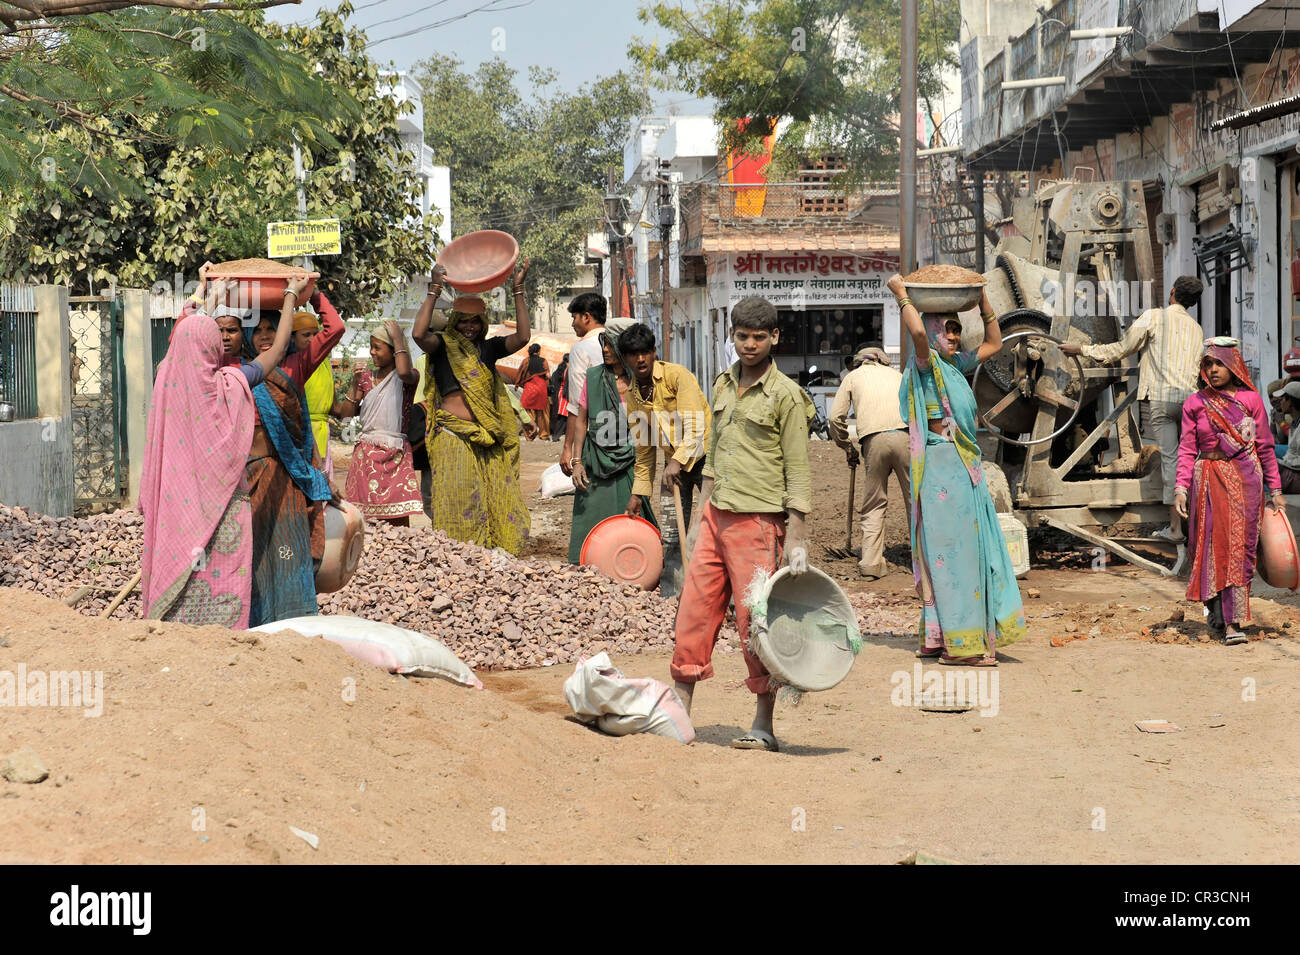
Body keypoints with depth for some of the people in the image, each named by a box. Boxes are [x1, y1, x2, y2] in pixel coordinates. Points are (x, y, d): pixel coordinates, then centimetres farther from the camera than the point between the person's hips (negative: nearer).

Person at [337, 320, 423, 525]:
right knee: (362, 516, -2)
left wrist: (398, 338, -14)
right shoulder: (367, 380, 13)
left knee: (397, 519, -10)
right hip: (366, 452, 4)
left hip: (395, 454, -4)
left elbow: (404, 372, -27)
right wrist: (355, 385, -2)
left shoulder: (409, 378, -1)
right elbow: (345, 415, 11)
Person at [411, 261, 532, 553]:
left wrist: (518, 291, -4)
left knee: (496, 501, 2)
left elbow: (522, 337, 1)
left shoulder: (489, 348, 14)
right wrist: (435, 290, -17)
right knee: (457, 501, -7)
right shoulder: (443, 346, 3)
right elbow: (419, 334, -17)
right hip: (454, 436, -4)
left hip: (489, 438, 4)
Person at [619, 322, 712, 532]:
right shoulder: (633, 396, 7)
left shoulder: (677, 375, -12)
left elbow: (696, 426, -20)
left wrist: (677, 461, -32)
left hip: (702, 455, -6)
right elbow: (644, 449, 15)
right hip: (674, 461, 6)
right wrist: (637, 493, 12)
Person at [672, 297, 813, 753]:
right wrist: (698, 519, 19)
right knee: (694, 611, 4)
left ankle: (763, 727, 6)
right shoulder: (723, 385, 14)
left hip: (758, 521, -6)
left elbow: (798, 472, -8)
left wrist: (797, 538, -13)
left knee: (756, 622, -3)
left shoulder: (786, 395, -6)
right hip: (716, 514, 6)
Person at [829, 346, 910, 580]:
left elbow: (836, 418, 13)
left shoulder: (853, 376, 23)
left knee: (874, 504, 8)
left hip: (874, 439, -1)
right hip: (906, 435, 1)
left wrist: (847, 447, 24)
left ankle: (871, 563, 2)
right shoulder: (896, 375, 29)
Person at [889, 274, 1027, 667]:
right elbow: (918, 333, -30)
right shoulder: (927, 365, -9)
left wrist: (983, 301, 20)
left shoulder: (955, 365, 16)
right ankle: (957, 644, -7)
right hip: (944, 465, -9)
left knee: (973, 549, 11)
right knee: (953, 549, -9)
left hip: (964, 468, 9)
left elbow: (993, 343, 29)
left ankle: (936, 637, 17)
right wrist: (901, 293, -17)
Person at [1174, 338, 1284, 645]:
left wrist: (1275, 489, 7)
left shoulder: (1250, 400, 3)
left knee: (1239, 548, -6)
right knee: (1212, 547, -1)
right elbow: (1187, 449, 4)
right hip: (1208, 480, 1)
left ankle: (1233, 622, -7)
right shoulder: (1196, 403, 5)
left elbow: (1265, 447, 8)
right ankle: (1217, 614, 12)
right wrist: (1181, 487, -8)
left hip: (1245, 480, -1)